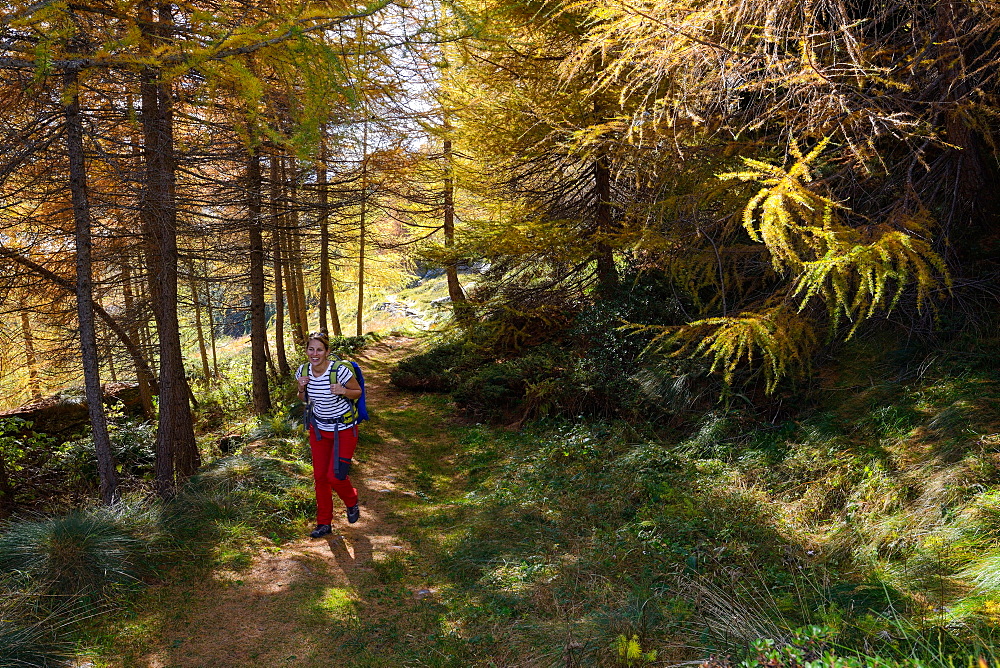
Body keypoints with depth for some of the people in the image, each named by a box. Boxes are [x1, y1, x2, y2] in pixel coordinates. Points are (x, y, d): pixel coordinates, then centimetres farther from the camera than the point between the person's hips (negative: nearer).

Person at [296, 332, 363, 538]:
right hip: (318, 429, 5)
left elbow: (358, 392, -8)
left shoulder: (340, 371, -23)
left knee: (335, 476, -8)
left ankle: (351, 502, 27)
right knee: (320, 476, 9)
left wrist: (343, 391, -29)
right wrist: (301, 388, -12)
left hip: (344, 430, -5)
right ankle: (324, 523, 26)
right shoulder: (304, 372, -7)